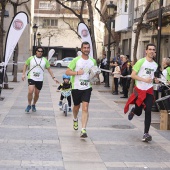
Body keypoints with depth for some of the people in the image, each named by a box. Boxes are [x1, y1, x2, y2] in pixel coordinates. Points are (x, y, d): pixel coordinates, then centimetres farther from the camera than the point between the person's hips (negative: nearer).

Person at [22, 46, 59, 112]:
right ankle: (29, 105, 0)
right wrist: (23, 74, 2)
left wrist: (53, 77, 2)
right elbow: (25, 65, 12)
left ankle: (33, 105, 29)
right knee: (30, 91, -18)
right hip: (31, 78, -2)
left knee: (37, 94, 7)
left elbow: (49, 69, 8)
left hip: (40, 80, 2)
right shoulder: (31, 58, 1)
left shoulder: (45, 60, 4)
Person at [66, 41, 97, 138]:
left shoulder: (93, 61, 6)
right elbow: (67, 72, -6)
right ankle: (75, 120, 51)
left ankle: (83, 130, -17)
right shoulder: (76, 60, -5)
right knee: (77, 107, 17)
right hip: (76, 87, -1)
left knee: (85, 108, -14)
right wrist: (77, 72, -21)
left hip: (87, 88, 1)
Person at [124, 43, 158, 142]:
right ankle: (133, 111, 46)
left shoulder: (155, 65, 7)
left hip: (149, 90, 3)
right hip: (139, 90, -3)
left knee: (148, 111, -9)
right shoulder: (141, 62, -11)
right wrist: (144, 79, -24)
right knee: (138, 112, 8)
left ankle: (146, 133, -4)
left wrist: (155, 80, 3)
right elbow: (133, 75, -13)